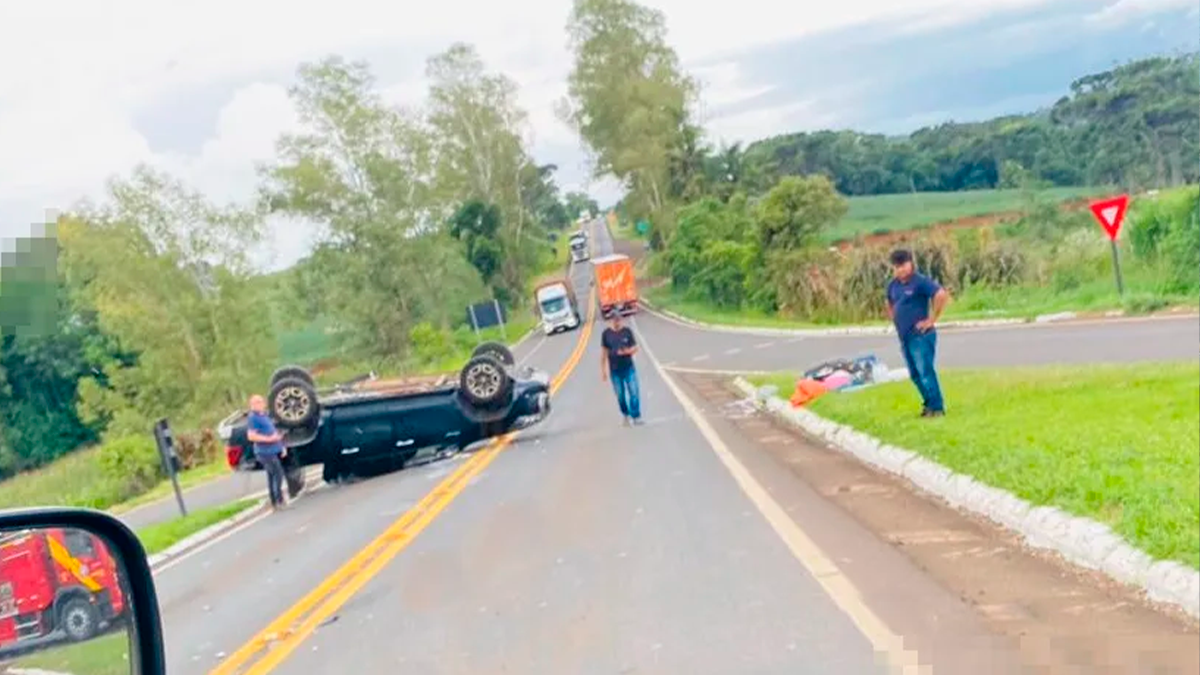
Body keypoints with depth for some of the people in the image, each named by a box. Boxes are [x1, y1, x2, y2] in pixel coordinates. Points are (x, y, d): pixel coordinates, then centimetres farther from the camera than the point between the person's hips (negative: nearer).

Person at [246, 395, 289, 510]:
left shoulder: (264, 415, 17)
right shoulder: (253, 418, -13)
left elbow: (273, 432, 24)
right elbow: (251, 436, -22)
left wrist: (281, 446, 20)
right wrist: (269, 439, -25)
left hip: (273, 450, 9)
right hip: (266, 452, -9)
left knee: (272, 477, 12)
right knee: (278, 474, -12)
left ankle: (275, 503, 17)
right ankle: (279, 501, -7)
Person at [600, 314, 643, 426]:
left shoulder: (627, 331, -2)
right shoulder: (606, 334, -2)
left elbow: (635, 348, 2)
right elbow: (604, 352, 5)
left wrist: (627, 351, -21)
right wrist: (603, 370, 5)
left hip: (629, 368, 0)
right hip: (615, 370, 1)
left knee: (634, 393, -6)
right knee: (620, 395, 9)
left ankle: (636, 416, 4)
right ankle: (625, 415, 28)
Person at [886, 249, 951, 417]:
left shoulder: (920, 282, -12)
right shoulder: (893, 285, 11)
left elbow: (942, 296, -23)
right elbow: (890, 305, 31)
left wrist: (932, 320, -18)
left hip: (920, 336, -8)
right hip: (904, 337, 8)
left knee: (925, 372, -11)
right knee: (915, 374, 12)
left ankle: (937, 407, -7)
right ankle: (929, 403, 23)